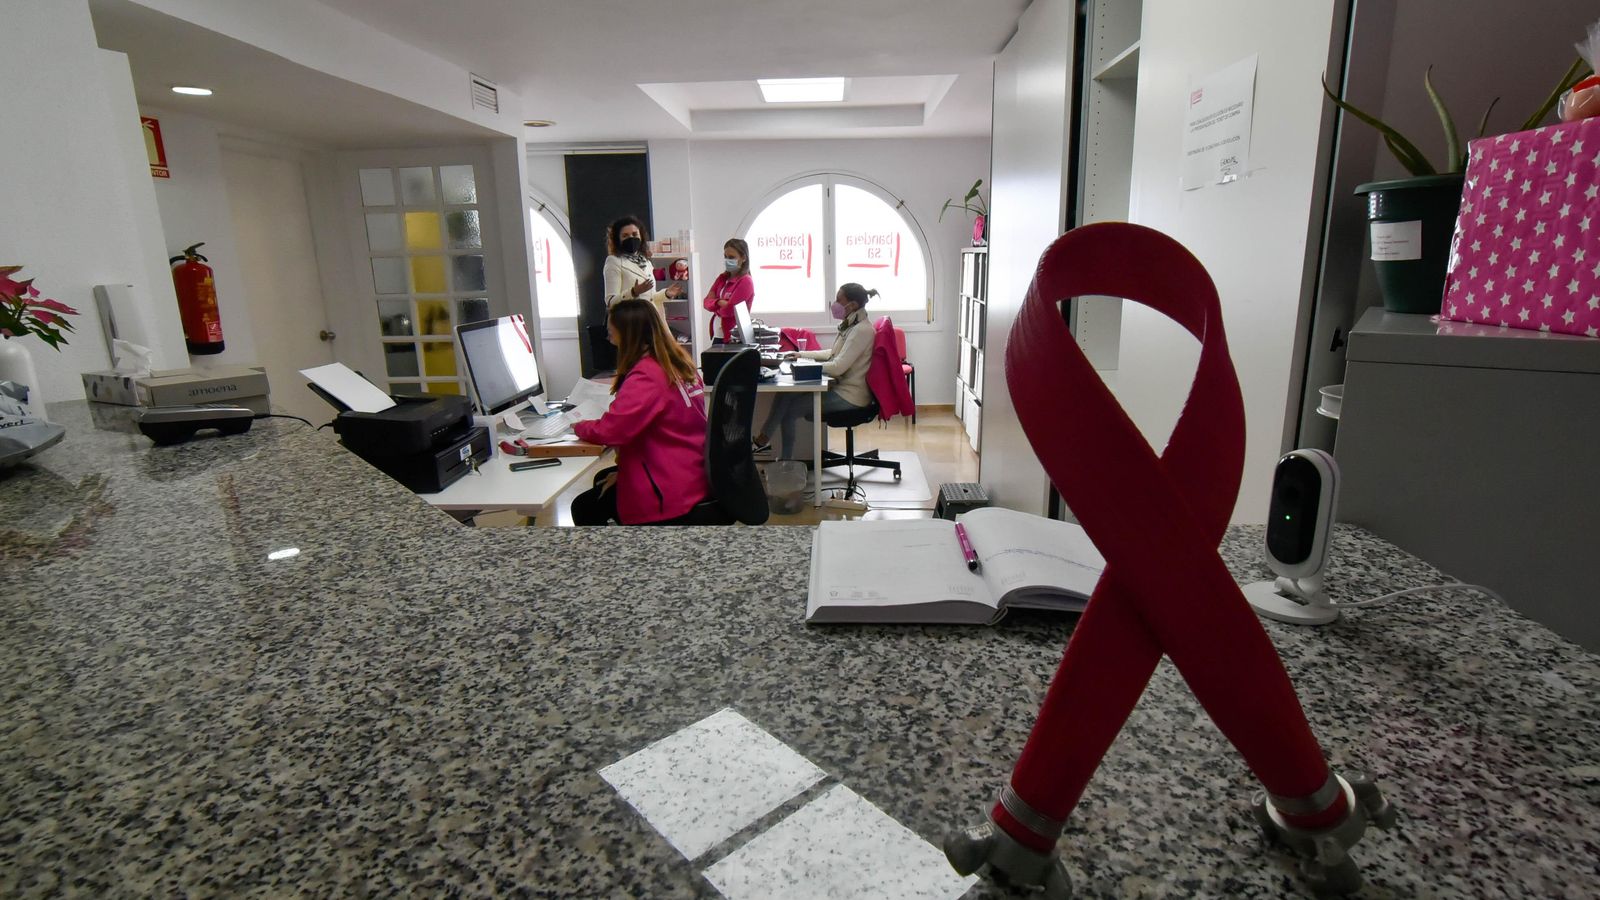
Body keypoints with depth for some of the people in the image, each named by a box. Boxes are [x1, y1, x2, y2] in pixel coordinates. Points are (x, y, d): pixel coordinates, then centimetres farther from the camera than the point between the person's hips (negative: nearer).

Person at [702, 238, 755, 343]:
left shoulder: (746, 282, -12)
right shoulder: (723, 278, 12)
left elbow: (728, 310, -18)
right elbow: (707, 301, 5)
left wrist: (715, 306, 2)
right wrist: (719, 302, -15)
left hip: (733, 339, -7)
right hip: (717, 336, 8)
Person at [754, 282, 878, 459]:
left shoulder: (862, 330, -19)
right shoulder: (851, 325, 12)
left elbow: (838, 367, -24)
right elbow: (834, 354, 23)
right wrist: (803, 354, 18)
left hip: (849, 396, -9)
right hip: (840, 386, 9)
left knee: (789, 408, -13)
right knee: (785, 394, -3)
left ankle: (763, 440, 9)